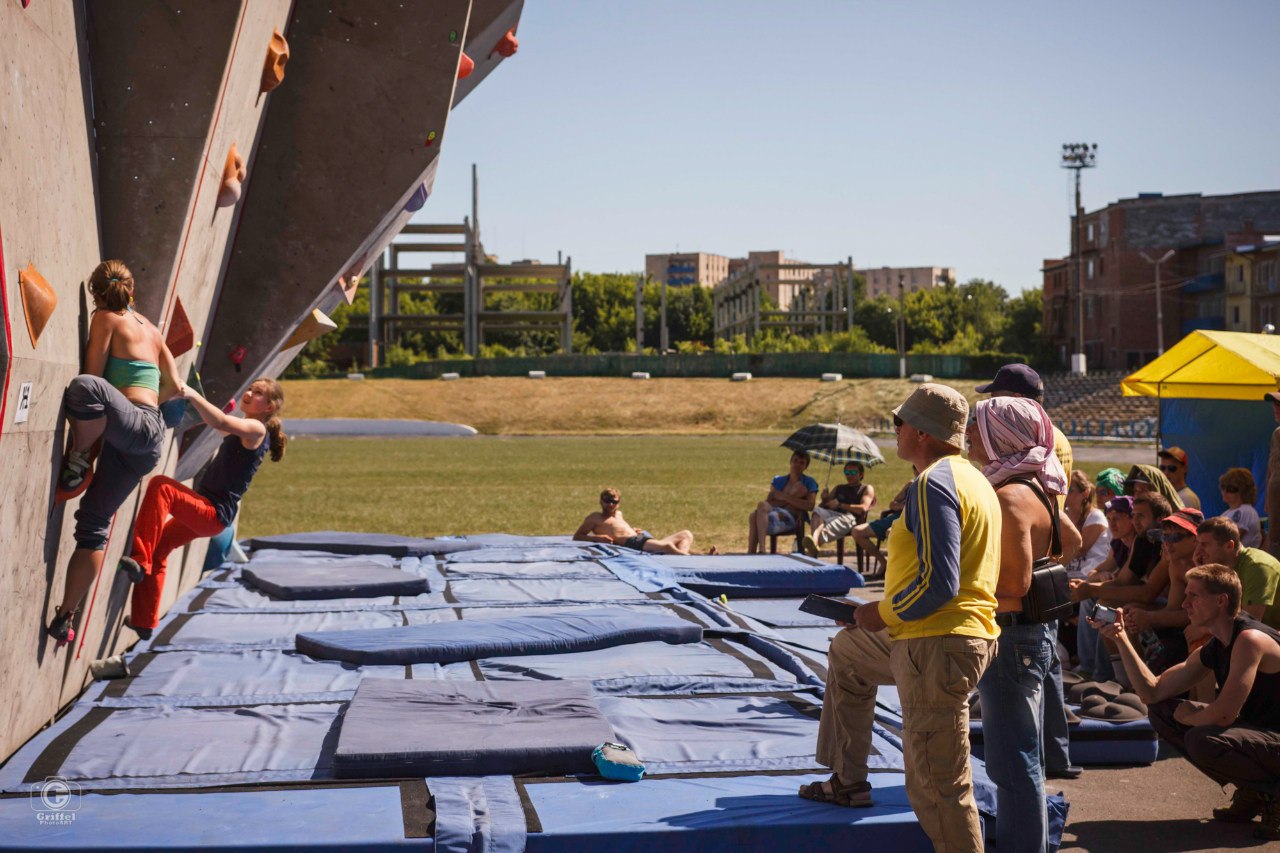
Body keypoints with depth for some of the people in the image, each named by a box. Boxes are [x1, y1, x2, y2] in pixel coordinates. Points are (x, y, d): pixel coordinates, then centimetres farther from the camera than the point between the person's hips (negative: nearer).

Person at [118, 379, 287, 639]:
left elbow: (221, 423, -29)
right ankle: (145, 623, 25)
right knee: (158, 550, 15)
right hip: (204, 512, 10)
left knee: (161, 486, -28)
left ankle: (140, 561, -29)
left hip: (214, 514, -10)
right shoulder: (244, 431, 20)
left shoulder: (256, 429, -10)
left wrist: (191, 394, -32)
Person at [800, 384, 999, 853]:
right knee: (846, 651, 33)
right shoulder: (970, 478, 14)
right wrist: (893, 611, 17)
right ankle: (848, 781, 40)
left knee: (939, 788, -7)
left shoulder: (933, 484, -18)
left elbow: (938, 584, -25)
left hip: (937, 647, -12)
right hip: (926, 638, 12)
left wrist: (883, 612, -9)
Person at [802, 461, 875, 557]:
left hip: (851, 517, -4)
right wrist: (824, 499, 4)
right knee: (817, 510, -31)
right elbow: (823, 506, 29)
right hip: (832, 513, 4)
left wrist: (840, 505, 0)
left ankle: (814, 542, -70)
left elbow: (863, 508, 3)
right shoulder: (839, 488, 37)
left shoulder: (867, 488, 23)